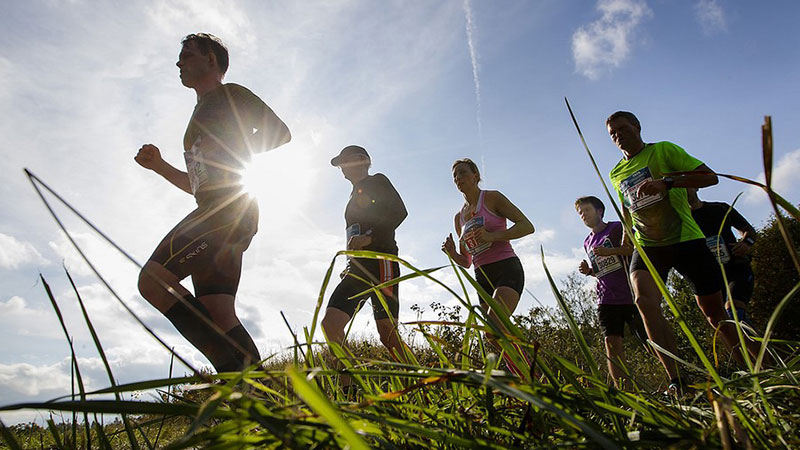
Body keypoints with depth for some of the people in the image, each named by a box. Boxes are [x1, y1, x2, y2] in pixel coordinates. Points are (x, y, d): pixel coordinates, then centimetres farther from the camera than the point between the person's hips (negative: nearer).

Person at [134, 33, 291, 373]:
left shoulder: (229, 94, 10)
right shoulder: (202, 116, 35)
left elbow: (280, 131, -3)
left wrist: (238, 154, -12)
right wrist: (159, 165, 23)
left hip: (228, 208, -9)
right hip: (215, 216, 9)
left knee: (152, 279, -19)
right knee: (218, 315, -3)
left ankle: (239, 371, -24)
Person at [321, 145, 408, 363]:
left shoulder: (377, 181, 9)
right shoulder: (355, 195, 31)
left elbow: (399, 212, -7)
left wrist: (369, 237, -18)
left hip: (381, 261, -8)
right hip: (357, 267, 8)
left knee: (387, 331, -17)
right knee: (330, 323, -7)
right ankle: (348, 379, -8)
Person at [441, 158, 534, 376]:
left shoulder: (492, 198, 1)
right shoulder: (459, 217, 18)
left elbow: (527, 226, -8)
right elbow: (466, 262, 20)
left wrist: (492, 236, -20)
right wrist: (452, 253, -2)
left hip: (507, 269, -6)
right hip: (482, 277, 7)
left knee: (494, 327, -27)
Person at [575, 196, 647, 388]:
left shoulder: (617, 228, 1)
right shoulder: (588, 243, 20)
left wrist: (610, 251, -19)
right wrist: (589, 271, 7)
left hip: (630, 294, -5)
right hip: (606, 299, 5)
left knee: (650, 338, -4)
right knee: (611, 341, -6)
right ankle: (623, 390, -5)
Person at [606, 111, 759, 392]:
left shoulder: (663, 150, 0)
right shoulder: (616, 174, 14)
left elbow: (710, 177, -8)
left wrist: (667, 182, -23)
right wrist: (626, 235, 16)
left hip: (685, 240, -2)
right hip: (647, 245, 3)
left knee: (716, 314, 5)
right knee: (644, 300, -27)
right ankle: (676, 381, -26)